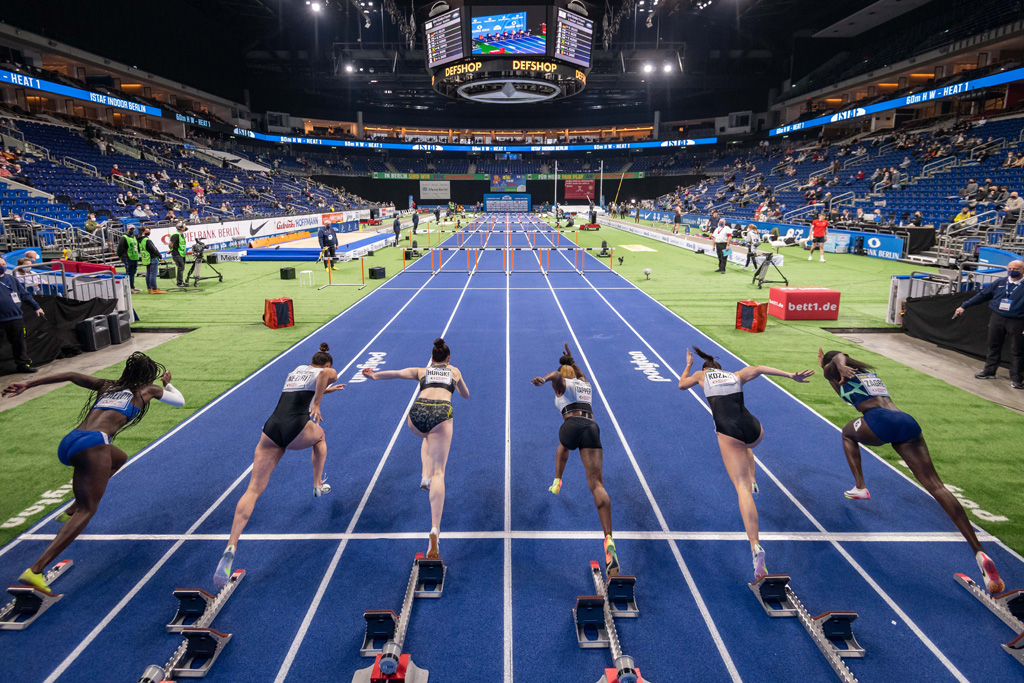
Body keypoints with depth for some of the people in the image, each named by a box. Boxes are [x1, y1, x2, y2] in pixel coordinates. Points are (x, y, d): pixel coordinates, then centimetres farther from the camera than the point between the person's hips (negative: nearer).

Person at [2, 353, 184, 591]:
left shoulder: (106, 385, 27)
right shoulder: (148, 390, 17)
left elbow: (71, 376, 15)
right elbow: (180, 401, 29)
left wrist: (27, 385, 13)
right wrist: (167, 384, 47)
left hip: (67, 442, 7)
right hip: (93, 444, -7)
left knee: (119, 459, 34)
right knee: (87, 510, -4)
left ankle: (72, 510, 26)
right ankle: (36, 570, -18)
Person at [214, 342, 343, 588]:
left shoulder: (296, 370, 32)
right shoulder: (329, 372, 14)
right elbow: (325, 374, -13)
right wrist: (317, 404, -8)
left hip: (271, 429, 4)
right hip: (296, 429, -4)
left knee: (254, 489, -4)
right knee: (320, 436, 35)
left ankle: (231, 546, -20)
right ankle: (318, 486, 41)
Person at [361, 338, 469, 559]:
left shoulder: (421, 371, 28)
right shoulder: (454, 371, 30)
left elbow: (397, 373, 9)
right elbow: (466, 395, 45)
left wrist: (374, 375, 5)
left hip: (417, 412, 2)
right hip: (441, 413, -2)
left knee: (428, 438, 39)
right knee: (438, 472, -5)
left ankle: (425, 475, 15)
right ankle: (435, 528, -21)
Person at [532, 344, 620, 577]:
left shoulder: (562, 384, 17)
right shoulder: (585, 384, 32)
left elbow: (556, 375, -10)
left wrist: (544, 379, -30)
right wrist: (572, 361, 71)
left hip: (572, 425, -3)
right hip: (592, 427, 3)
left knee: (563, 446, 41)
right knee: (597, 483, -12)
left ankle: (557, 482, 39)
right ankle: (608, 539, -28)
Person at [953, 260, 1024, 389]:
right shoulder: (999, 283, 7)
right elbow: (982, 295, 12)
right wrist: (964, 306, 8)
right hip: (997, 318, 4)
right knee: (993, 346, 13)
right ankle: (989, 371, 25)